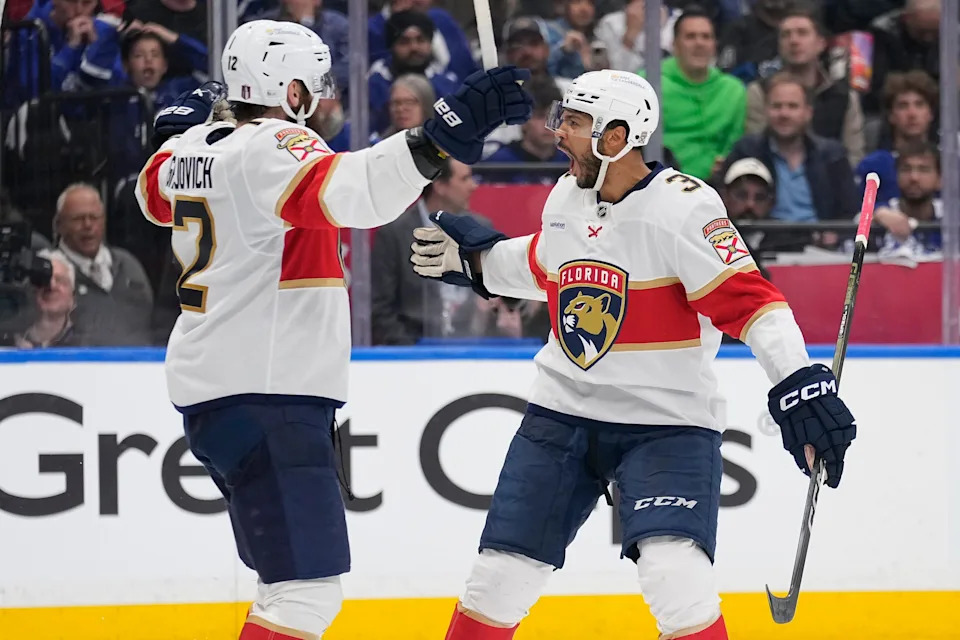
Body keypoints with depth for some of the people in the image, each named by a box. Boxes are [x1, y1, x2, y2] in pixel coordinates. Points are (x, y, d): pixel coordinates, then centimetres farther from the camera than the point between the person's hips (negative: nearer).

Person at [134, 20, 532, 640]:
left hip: (214, 388, 11)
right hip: (264, 398, -11)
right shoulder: (272, 146, -16)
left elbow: (157, 194, 34)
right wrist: (440, 137, -45)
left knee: (293, 575, 22)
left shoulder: (190, 148, 11)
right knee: (308, 586, -15)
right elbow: (343, 189, -37)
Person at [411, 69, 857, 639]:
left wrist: (799, 383, -32)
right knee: (501, 575, 6)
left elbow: (748, 300, -23)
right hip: (563, 415, 6)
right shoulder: (566, 198, 4)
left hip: (668, 424, -6)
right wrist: (474, 258, 25)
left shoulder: (683, 208, -18)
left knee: (675, 576, -23)